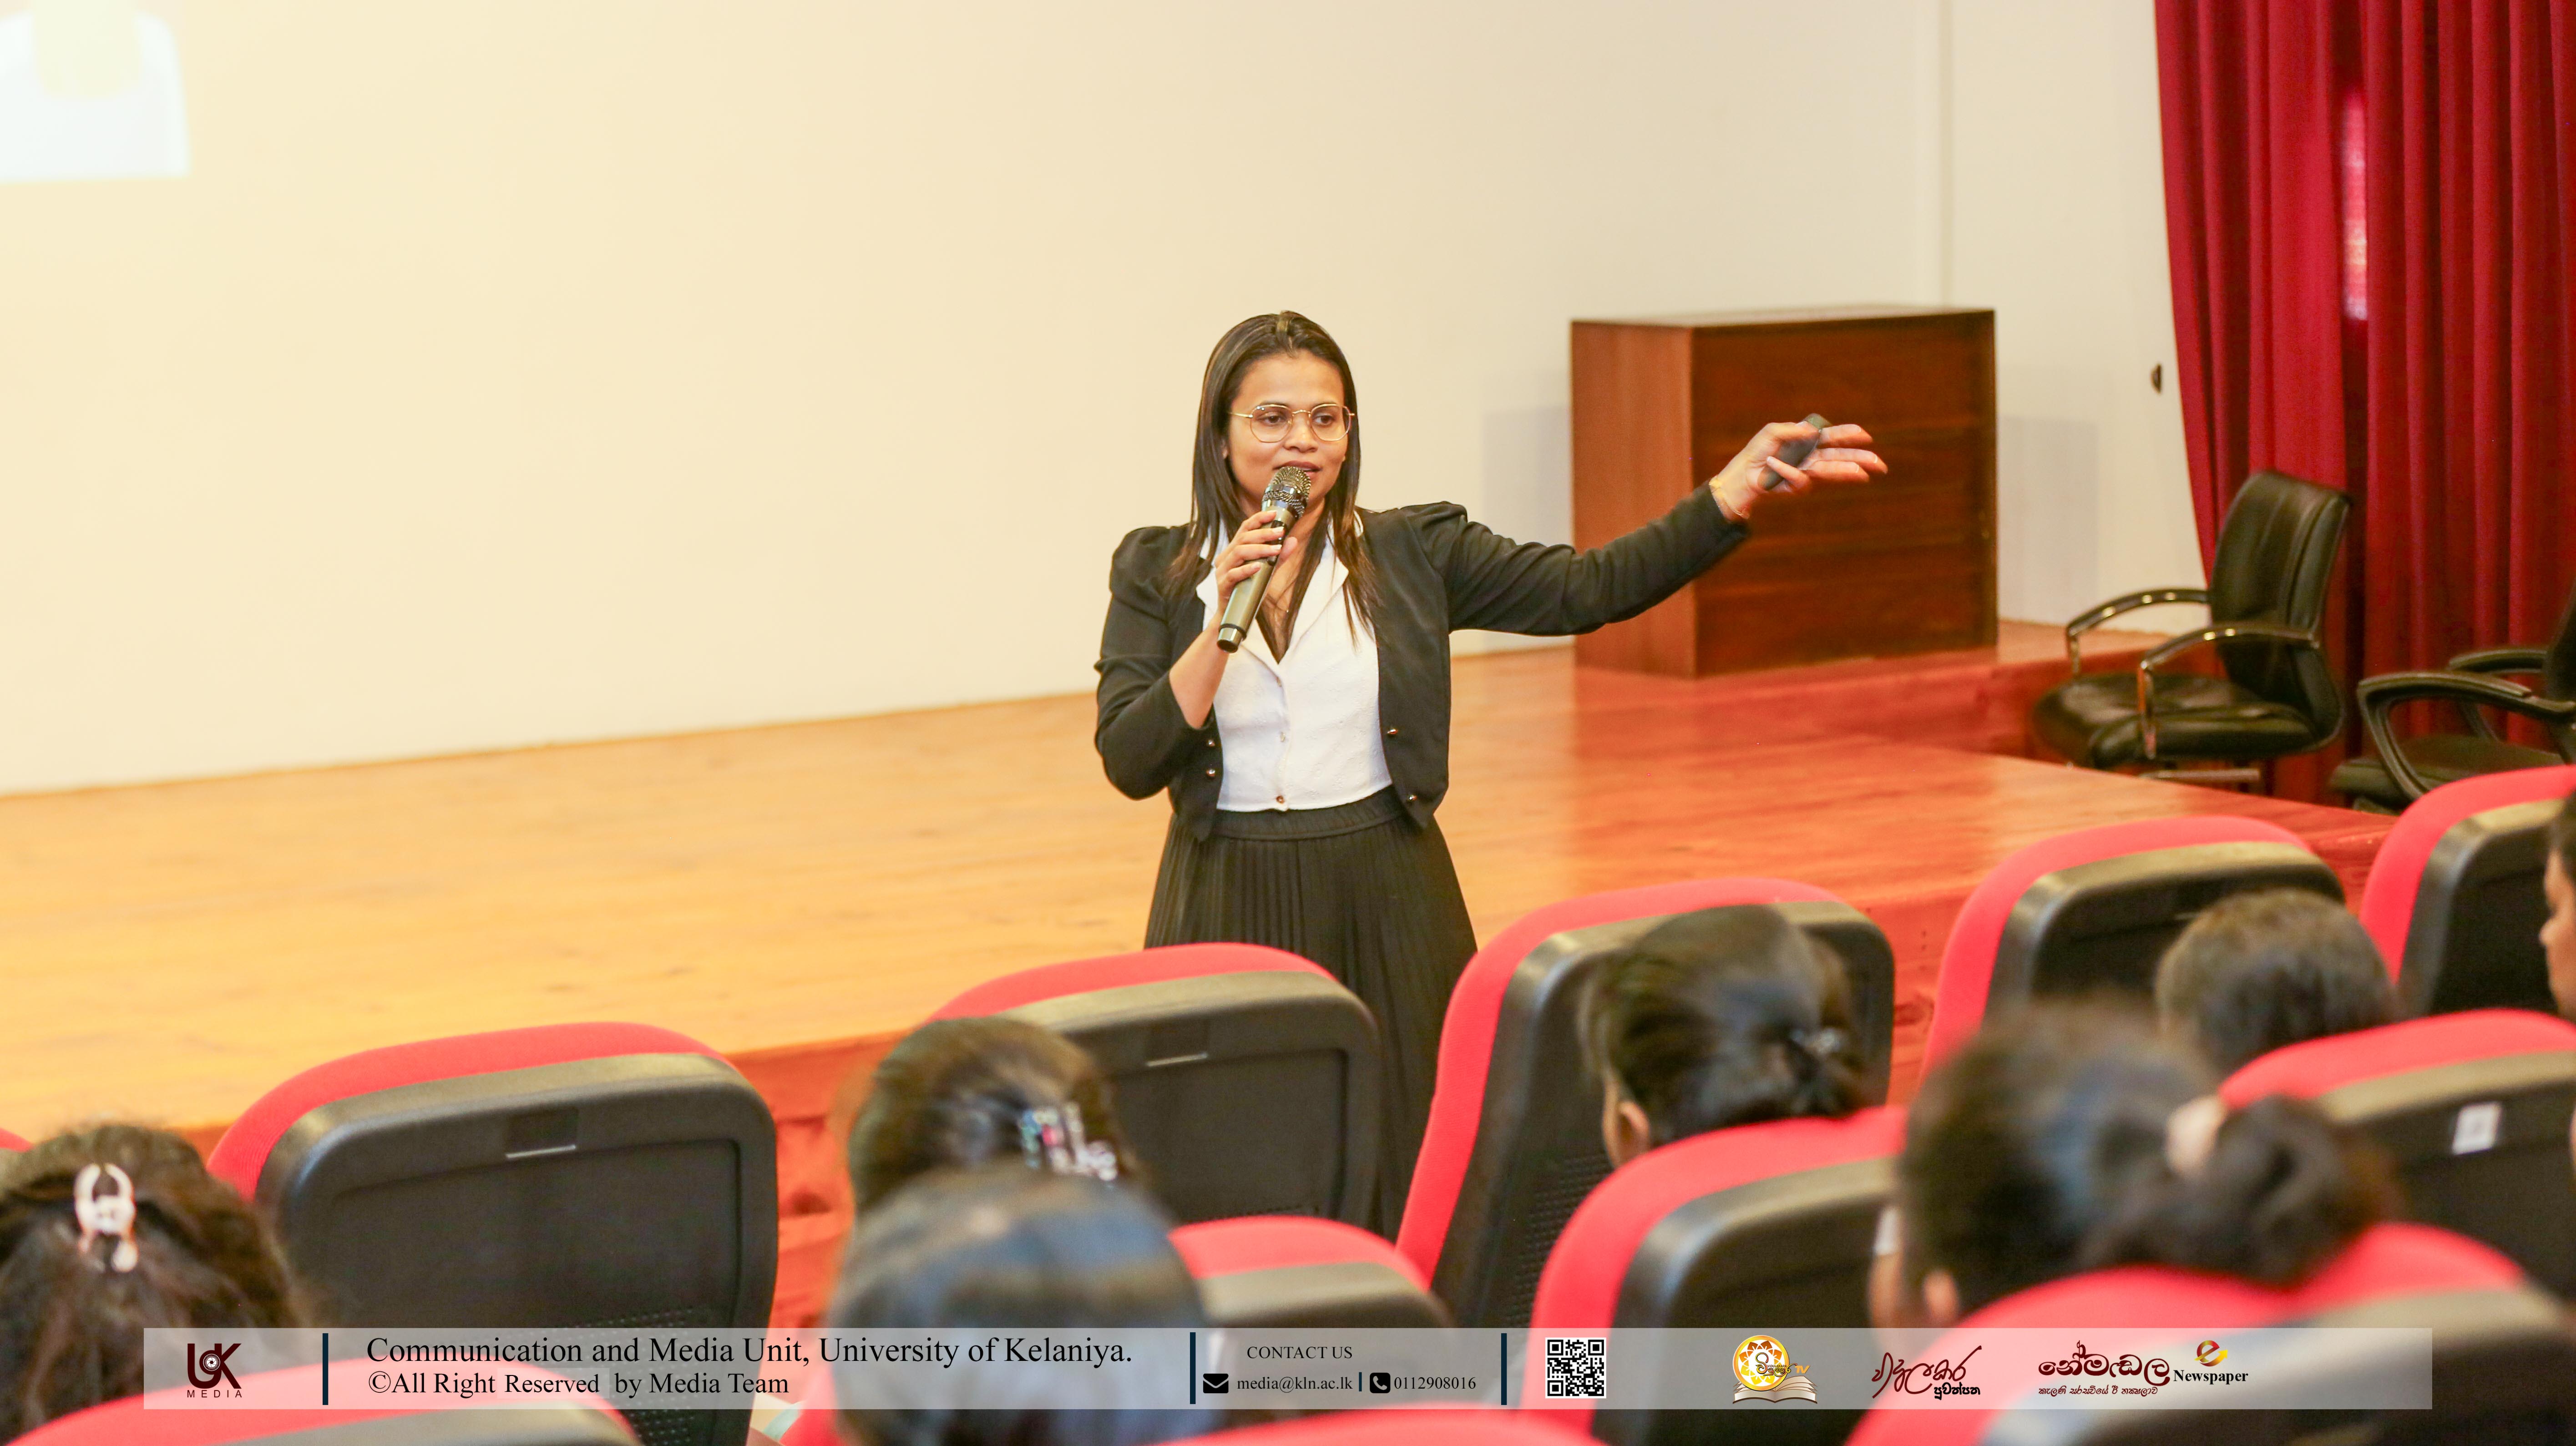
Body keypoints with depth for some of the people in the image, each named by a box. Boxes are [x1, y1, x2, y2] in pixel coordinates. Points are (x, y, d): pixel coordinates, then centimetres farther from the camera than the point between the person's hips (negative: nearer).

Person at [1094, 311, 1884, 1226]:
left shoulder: (1413, 555, 4)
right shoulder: (1157, 573, 3)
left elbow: (1592, 588, -6)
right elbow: (1130, 763, -5)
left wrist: (1741, 488, -16)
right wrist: (1223, 621, -16)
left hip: (1387, 908, 1)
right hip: (1230, 911, 0)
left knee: (1408, 1180, -1)